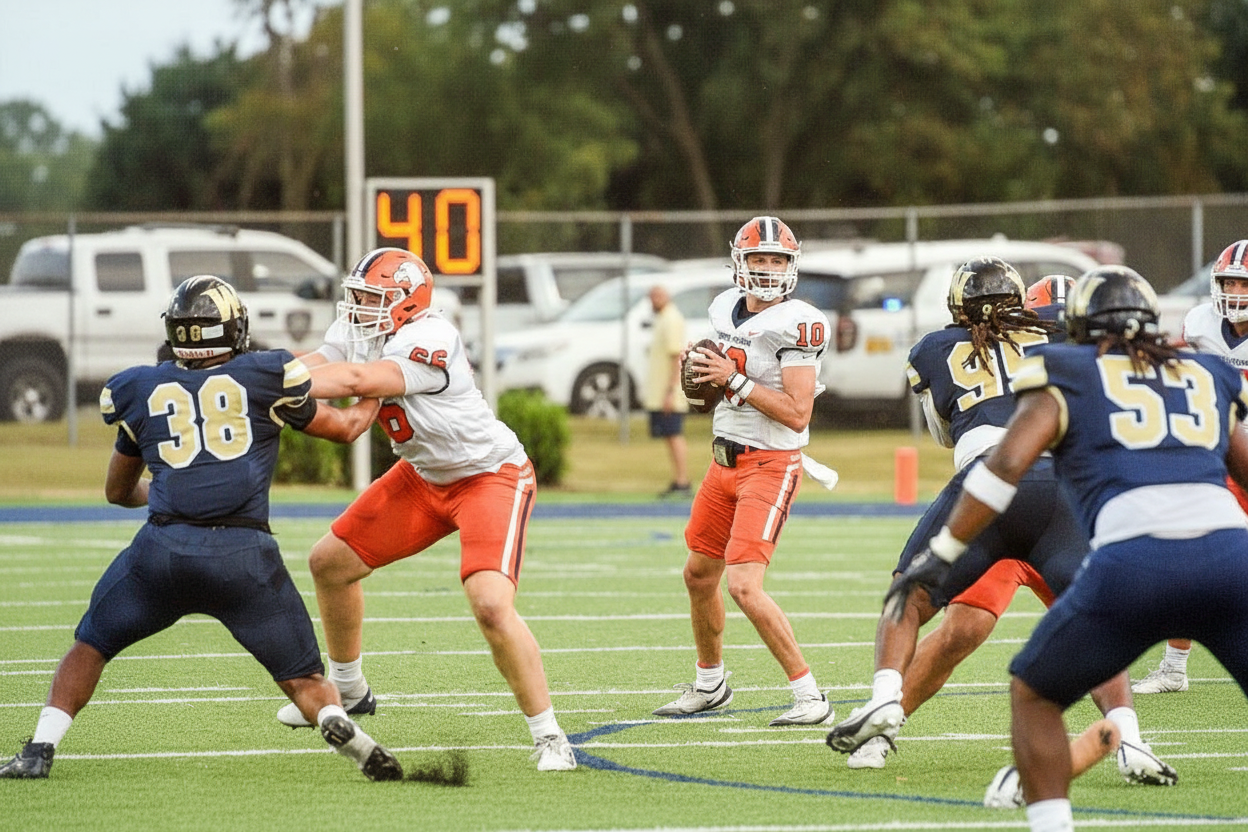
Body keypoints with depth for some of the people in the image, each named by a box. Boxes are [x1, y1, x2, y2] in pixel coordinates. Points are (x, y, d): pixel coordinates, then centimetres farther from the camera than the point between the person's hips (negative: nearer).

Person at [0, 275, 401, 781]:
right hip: (245, 551, -1)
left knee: (89, 646, 21)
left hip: (164, 546, 1)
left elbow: (119, 491, 30)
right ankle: (337, 723, -21)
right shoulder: (266, 377, 10)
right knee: (302, 678, 9)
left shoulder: (141, 391, 16)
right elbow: (345, 427, 24)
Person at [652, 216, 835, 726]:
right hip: (724, 460, 9)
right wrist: (701, 369, 3)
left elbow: (797, 414, -23)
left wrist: (735, 380, -23)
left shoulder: (796, 324, -18)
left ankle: (809, 697, -10)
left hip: (770, 465, -9)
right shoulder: (728, 309, 6)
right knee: (699, 574, 19)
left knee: (744, 585, -18)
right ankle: (709, 684, 40)